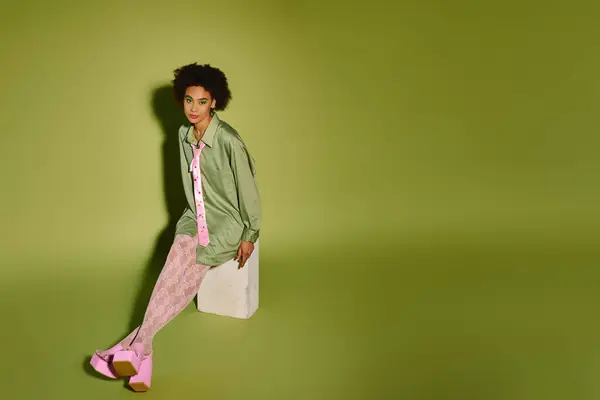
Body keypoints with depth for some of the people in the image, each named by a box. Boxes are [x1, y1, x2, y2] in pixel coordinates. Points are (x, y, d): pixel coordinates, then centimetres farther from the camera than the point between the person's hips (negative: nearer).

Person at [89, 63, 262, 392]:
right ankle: (142, 351, -26)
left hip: (227, 221, -5)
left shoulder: (228, 140, -20)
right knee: (175, 266, -21)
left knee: (182, 274, -24)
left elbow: (248, 188, -14)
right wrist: (193, 214, 16)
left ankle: (136, 343, -21)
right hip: (195, 216, 5)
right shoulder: (184, 135, 2)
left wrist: (250, 234, -11)